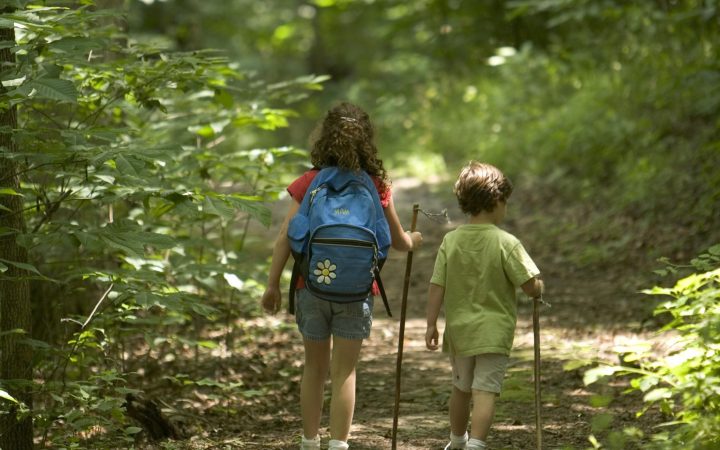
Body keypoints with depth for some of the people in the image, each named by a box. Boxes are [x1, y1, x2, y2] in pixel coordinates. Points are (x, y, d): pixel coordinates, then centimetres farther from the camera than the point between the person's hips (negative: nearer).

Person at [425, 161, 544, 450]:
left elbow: (436, 287, -3)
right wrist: (538, 287, 7)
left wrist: (431, 324, 3)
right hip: (494, 332, -5)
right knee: (485, 391, -7)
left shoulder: (451, 240, -2)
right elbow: (532, 286, -15)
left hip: (459, 329, 5)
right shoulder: (506, 243, -13)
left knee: (461, 388, 22)